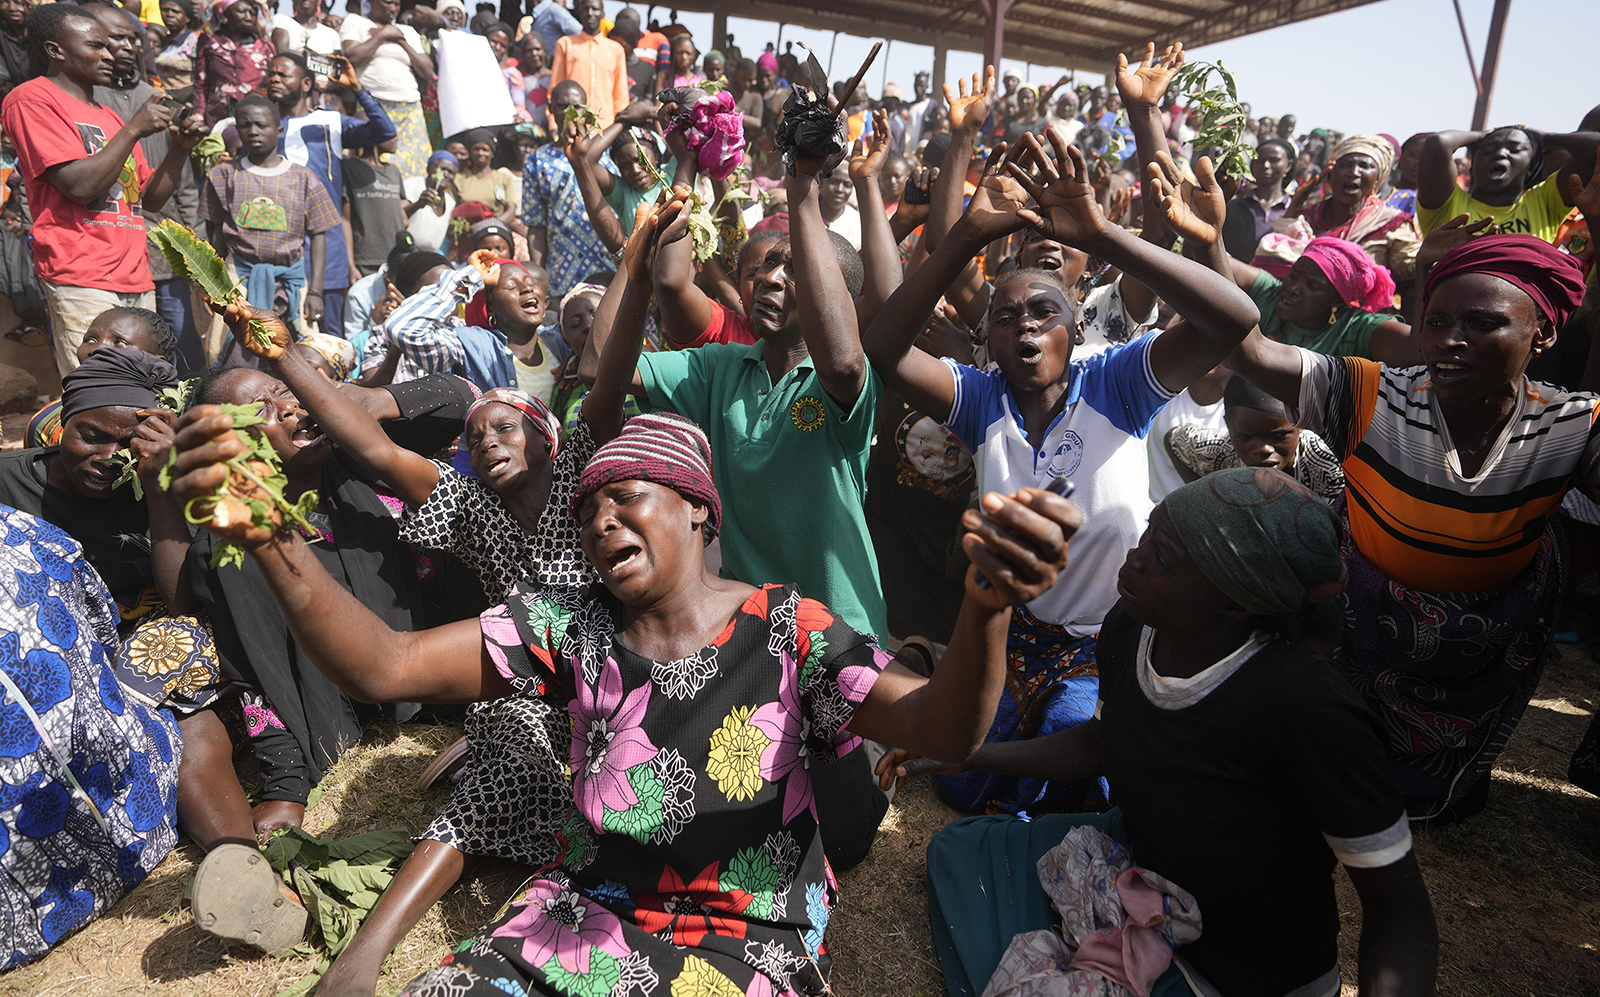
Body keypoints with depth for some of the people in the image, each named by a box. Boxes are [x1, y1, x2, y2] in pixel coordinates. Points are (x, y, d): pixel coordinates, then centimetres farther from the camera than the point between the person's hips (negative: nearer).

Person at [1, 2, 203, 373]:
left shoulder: (108, 117, 22)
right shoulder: (31, 99, 0)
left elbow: (151, 199, 21)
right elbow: (79, 185, -12)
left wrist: (179, 148, 8)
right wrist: (134, 130, -6)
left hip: (136, 280, 7)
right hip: (82, 280, -7)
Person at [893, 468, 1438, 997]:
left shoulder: (1306, 704, -35)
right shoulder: (1129, 628, -15)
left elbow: (1400, 909, -24)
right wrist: (964, 755, 4)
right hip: (1136, 862, 7)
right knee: (956, 851, 15)